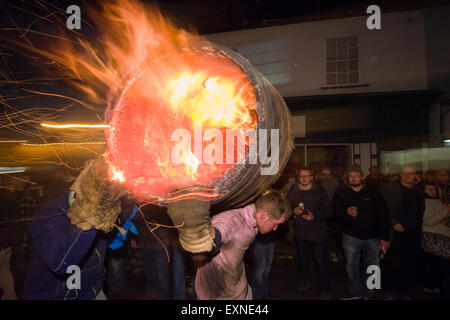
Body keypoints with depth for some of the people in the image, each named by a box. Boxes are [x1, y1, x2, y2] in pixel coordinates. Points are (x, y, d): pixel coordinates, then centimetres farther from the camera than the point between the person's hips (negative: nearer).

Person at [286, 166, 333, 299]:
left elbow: (329, 211, -1)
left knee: (321, 262, 0)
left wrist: (315, 216, -17)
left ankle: (324, 290, 17)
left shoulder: (320, 192, -2)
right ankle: (305, 282, 40)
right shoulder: (292, 193, 4)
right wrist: (293, 211, -11)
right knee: (304, 261, 16)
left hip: (318, 234, -2)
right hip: (300, 234, 3)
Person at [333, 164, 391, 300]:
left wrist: (384, 238, -4)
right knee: (352, 266, 8)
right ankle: (354, 292, 26)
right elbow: (336, 211, -1)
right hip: (351, 236, 0)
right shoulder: (341, 193, 2)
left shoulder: (373, 194, 1)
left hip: (372, 237, 1)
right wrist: (346, 211, -23)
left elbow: (383, 216, 0)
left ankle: (369, 293, 28)